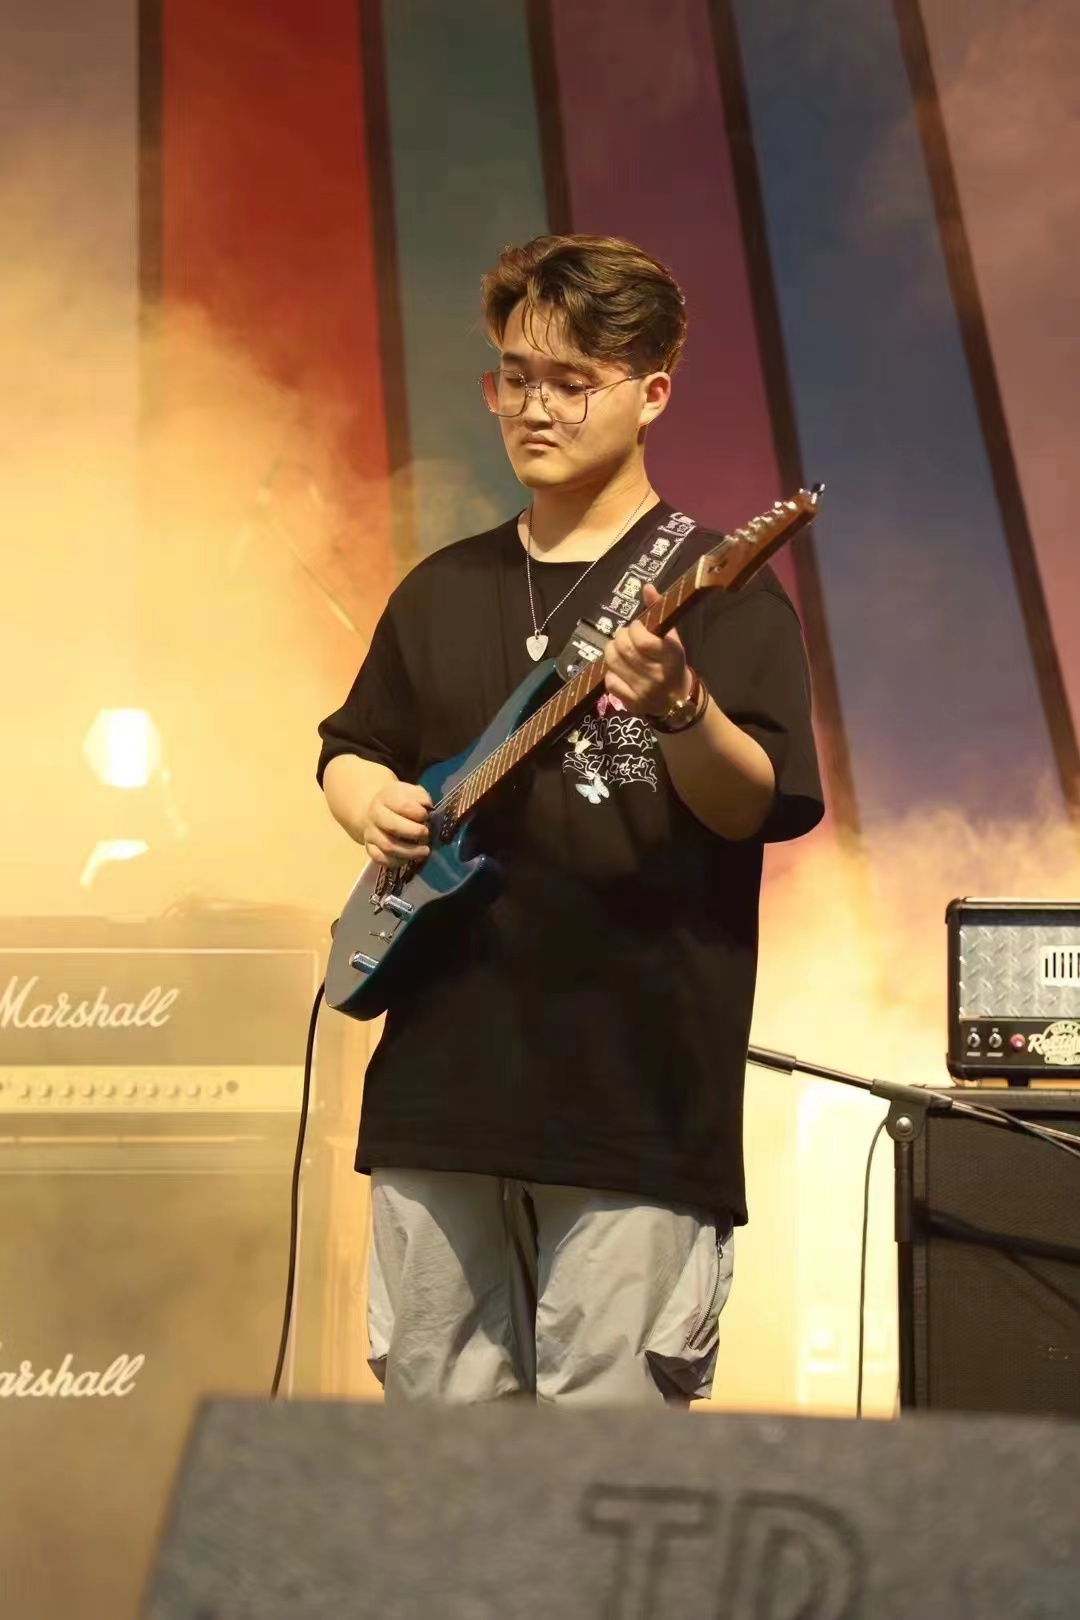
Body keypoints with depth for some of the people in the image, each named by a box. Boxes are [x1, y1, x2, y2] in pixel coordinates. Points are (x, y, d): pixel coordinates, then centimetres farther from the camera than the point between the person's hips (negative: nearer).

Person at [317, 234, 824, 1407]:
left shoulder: (719, 589, -3)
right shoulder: (442, 591, 14)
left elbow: (762, 806, -13)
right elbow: (347, 748, 23)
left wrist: (678, 709, -32)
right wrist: (369, 800, 1)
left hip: (639, 1091, -5)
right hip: (442, 1083, 5)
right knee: (434, 1416, 12)